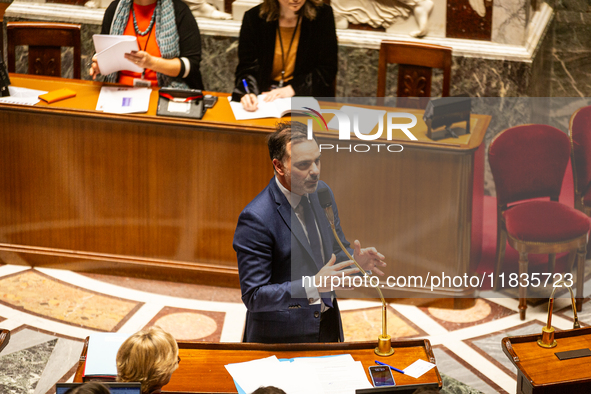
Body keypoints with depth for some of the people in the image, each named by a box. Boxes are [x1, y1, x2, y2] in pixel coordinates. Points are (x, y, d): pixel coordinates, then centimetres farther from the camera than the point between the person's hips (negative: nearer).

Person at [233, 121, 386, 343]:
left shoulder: (321, 192, -1)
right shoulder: (256, 219, -23)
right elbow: (253, 297, -23)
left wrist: (356, 260, -10)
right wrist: (313, 285, -32)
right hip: (281, 335, -6)